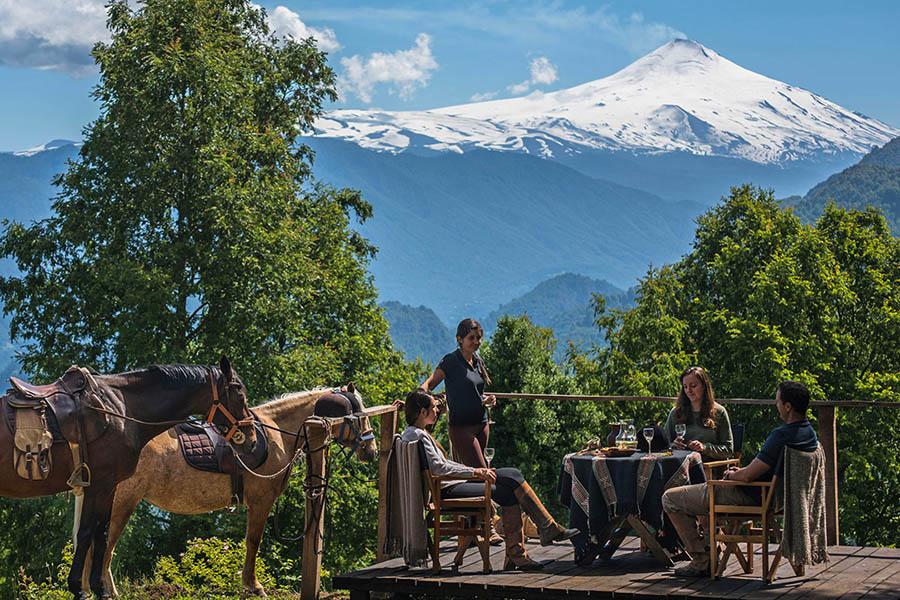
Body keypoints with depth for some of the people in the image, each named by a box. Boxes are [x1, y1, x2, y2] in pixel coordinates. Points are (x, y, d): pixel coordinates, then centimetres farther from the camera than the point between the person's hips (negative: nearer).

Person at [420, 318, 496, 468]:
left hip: (482, 424, 7)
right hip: (461, 426, -7)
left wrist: (487, 400, 4)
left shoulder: (478, 361, 13)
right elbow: (428, 384, -13)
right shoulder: (451, 361, -8)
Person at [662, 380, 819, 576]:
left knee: (670, 498, 0)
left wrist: (732, 475, -2)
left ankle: (701, 561, 3)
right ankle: (712, 549, 32)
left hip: (751, 497, -10)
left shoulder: (781, 435, -29)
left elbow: (747, 476, -24)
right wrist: (742, 471, 11)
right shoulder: (810, 432, 1)